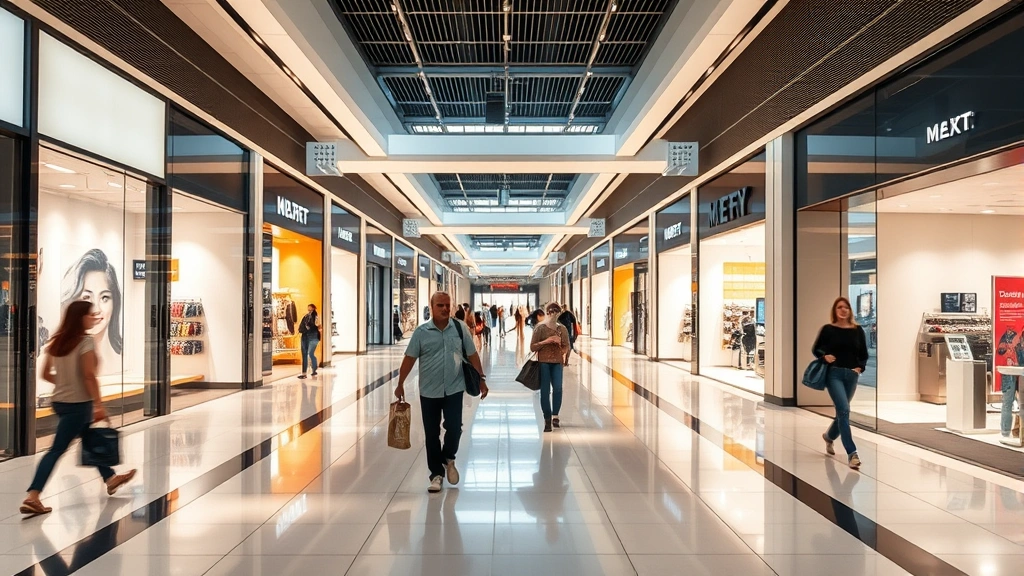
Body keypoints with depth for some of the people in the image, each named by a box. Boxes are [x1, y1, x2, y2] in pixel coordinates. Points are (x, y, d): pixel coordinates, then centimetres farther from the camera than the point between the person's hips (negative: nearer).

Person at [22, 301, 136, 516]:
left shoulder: (57, 341, 7)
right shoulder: (86, 341, -16)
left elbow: (46, 374, 9)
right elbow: (89, 376, -19)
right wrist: (99, 404, -15)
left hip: (60, 401, 9)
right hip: (78, 404, -9)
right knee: (57, 449, -5)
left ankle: (110, 478, 34)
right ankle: (32, 498, -6)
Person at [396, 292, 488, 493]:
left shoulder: (460, 328, -1)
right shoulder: (421, 332, -4)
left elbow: (472, 355, 4)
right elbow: (409, 358, -2)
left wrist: (481, 379, 3)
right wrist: (400, 384, -3)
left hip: (454, 389, 0)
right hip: (429, 391, 0)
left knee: (454, 428, -5)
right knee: (432, 434, 6)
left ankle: (449, 459, 26)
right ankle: (436, 474, 21)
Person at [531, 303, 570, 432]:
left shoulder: (562, 329, 10)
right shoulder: (540, 328, 2)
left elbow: (566, 347, 12)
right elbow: (532, 347, -1)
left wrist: (559, 343, -9)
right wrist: (546, 341, -14)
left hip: (557, 362, 2)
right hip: (543, 362, -2)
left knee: (557, 387, -14)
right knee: (545, 390, -5)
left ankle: (555, 416, 0)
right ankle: (547, 420, 0)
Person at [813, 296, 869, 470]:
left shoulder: (857, 330, 5)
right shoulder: (828, 329, -2)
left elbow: (864, 354, 12)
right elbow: (816, 349, 3)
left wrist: (860, 368, -4)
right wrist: (824, 356, -16)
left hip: (851, 376, 4)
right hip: (834, 374, -4)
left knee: (842, 412, 15)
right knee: (844, 410, -15)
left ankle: (829, 436, 45)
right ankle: (852, 453, -13)